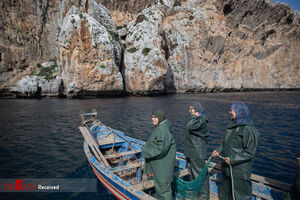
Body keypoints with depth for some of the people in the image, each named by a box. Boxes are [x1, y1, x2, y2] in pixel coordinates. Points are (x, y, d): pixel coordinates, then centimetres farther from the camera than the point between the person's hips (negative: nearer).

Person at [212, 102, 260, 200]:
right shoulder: (233, 125, 4)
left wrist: (233, 159, -24)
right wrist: (219, 151, 2)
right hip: (227, 167, 8)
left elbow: (250, 153, -21)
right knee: (227, 192, 23)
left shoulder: (249, 130, -21)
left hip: (240, 171, -8)